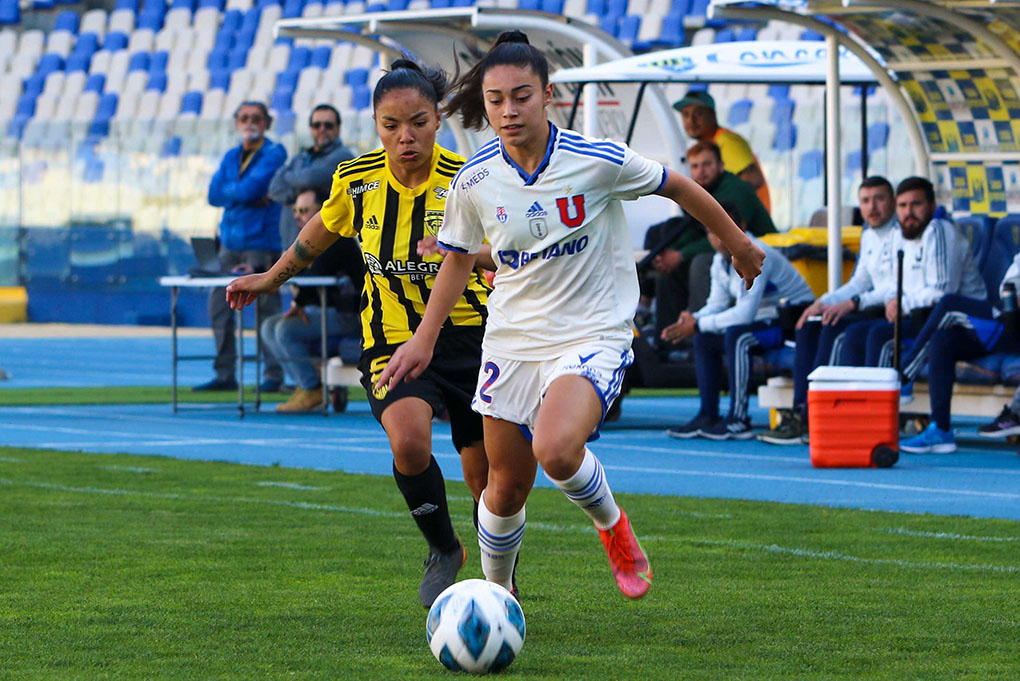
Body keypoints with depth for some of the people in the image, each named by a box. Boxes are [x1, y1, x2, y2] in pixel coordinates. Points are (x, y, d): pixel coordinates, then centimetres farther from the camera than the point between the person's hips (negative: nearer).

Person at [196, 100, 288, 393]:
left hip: (261, 240, -7)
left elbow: (253, 188, -16)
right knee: (219, 306, 3)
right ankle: (225, 375, 8)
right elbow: (214, 194, 5)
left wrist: (231, 191, 2)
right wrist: (245, 194, -8)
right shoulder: (231, 157, 17)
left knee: (267, 308, -6)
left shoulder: (274, 153, -3)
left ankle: (274, 376, -1)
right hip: (231, 241, 7)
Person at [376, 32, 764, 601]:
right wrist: (424, 339, 10)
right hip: (512, 340, 4)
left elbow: (678, 187, 2)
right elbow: (460, 258, 13)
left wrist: (738, 244, 14)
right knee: (507, 486, 7)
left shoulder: (599, 161, -15)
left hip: (594, 336, -4)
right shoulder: (474, 181, -5)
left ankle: (611, 524, 2)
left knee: (556, 449, -29)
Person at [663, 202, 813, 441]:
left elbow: (746, 313, -30)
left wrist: (697, 325, -25)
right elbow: (717, 304, 9)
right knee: (704, 339, 1)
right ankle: (708, 416, -1)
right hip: (768, 320, 10)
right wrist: (692, 320, -13)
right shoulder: (721, 261, 4)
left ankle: (739, 420, -30)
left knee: (736, 335, -32)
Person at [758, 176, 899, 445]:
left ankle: (809, 418, -26)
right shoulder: (870, 236, 17)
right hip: (875, 310, 9)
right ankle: (799, 410, -14)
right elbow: (860, 283, 22)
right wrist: (824, 302, 6)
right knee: (809, 327, -4)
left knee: (836, 329, -27)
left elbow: (900, 290, -21)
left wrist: (853, 303, -25)